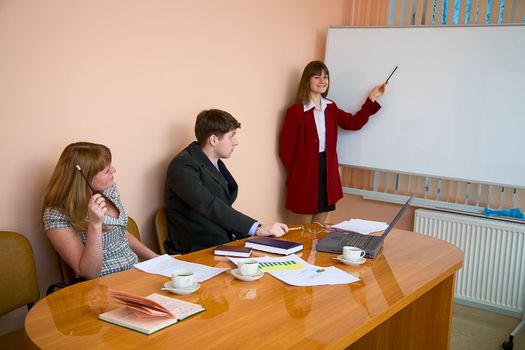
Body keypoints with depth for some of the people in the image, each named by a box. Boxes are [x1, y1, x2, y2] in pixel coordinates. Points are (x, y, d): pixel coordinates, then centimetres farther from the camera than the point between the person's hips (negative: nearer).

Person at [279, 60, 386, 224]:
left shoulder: (331, 108, 10)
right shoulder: (296, 111, -12)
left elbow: (354, 123, 6)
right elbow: (286, 148, -10)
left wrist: (372, 97, 5)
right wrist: (296, 172, -3)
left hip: (327, 171, 6)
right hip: (305, 173, -6)